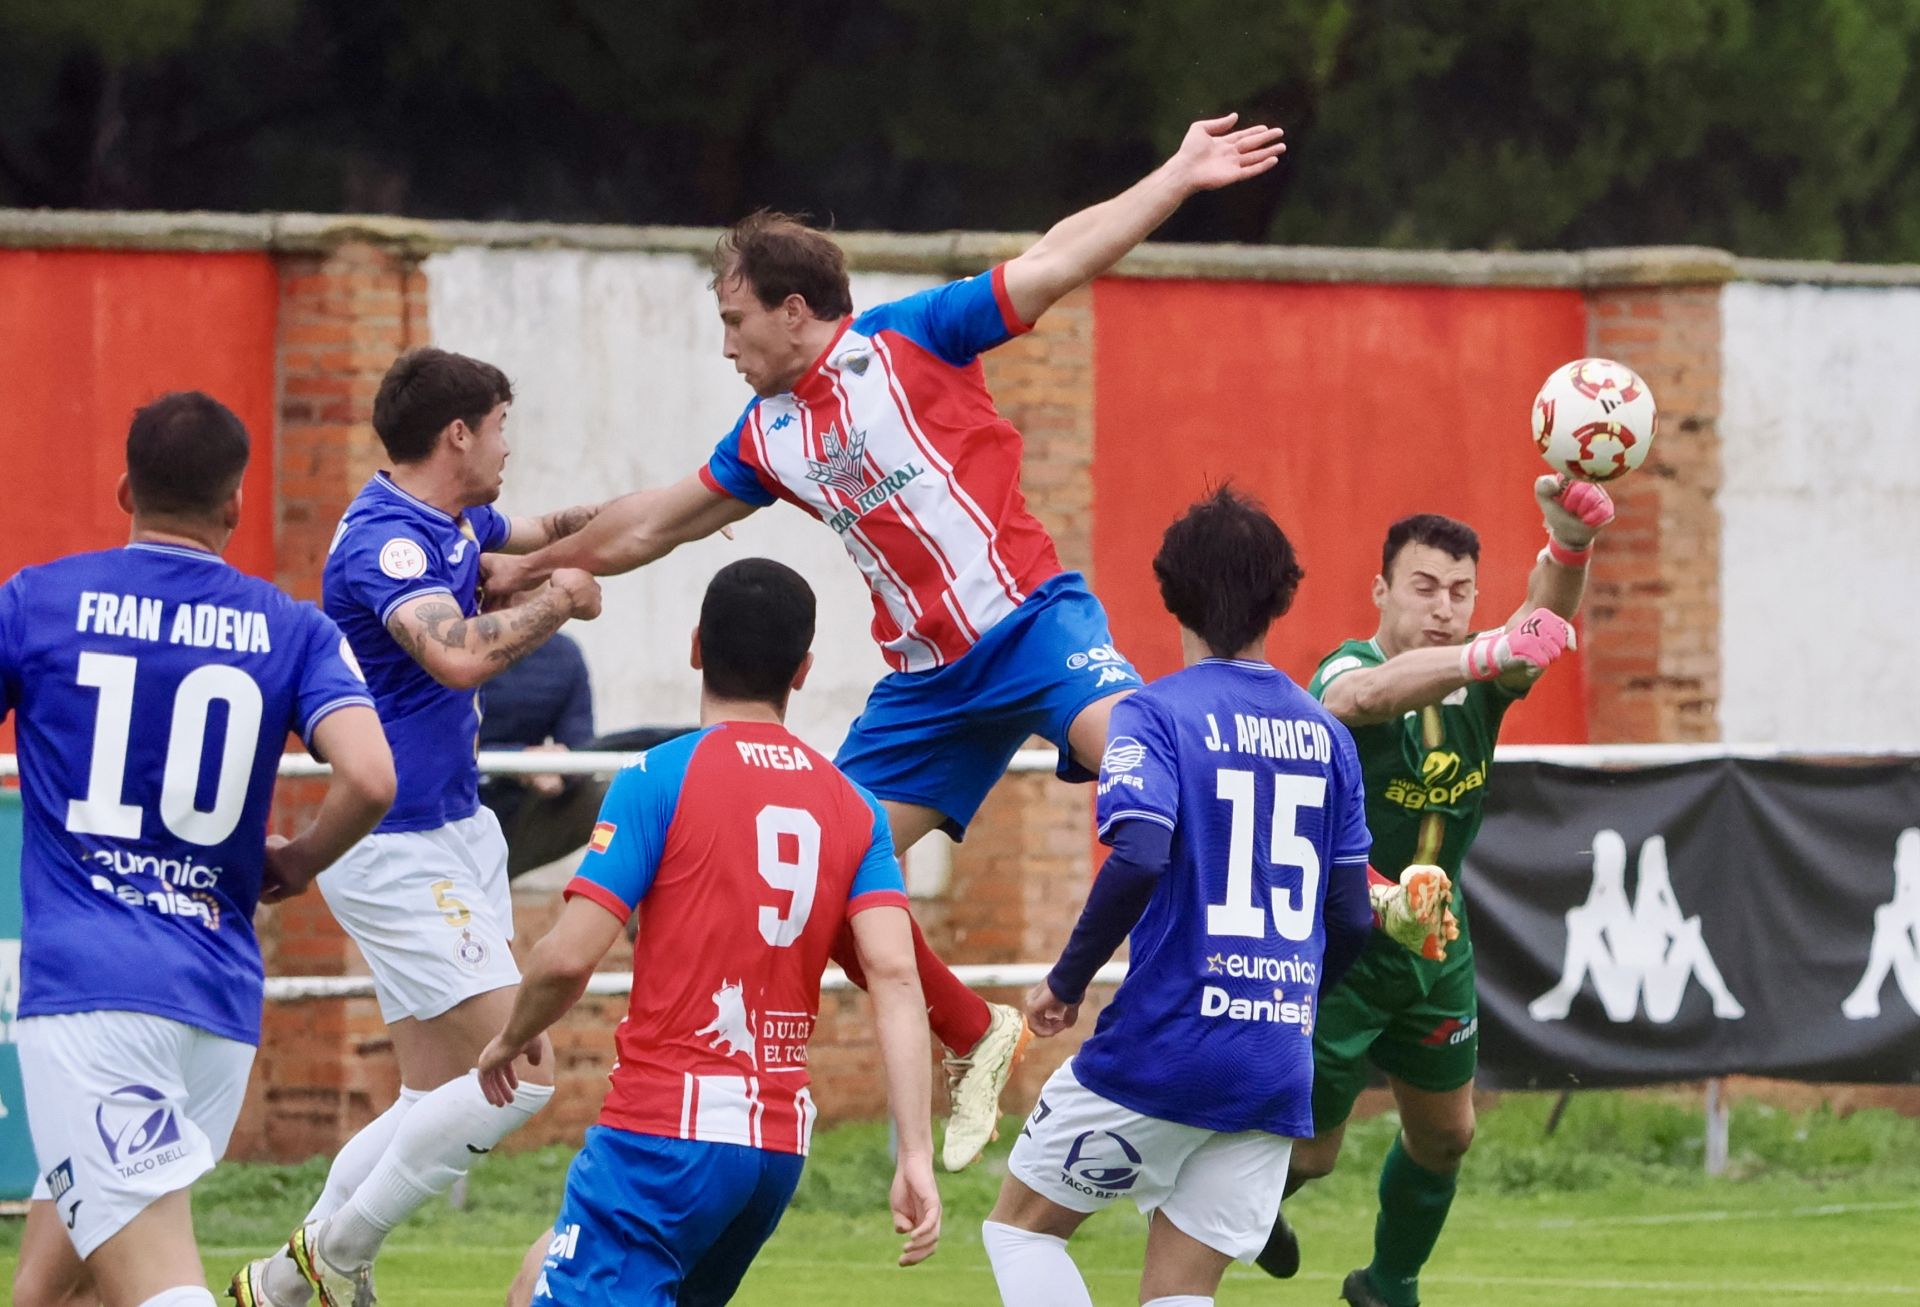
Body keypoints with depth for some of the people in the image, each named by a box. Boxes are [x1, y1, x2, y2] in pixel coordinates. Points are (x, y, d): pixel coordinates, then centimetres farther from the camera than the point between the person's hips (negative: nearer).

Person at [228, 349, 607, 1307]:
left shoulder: (451, 522, 10)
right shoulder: (387, 543, -20)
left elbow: (540, 534, 33)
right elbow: (460, 654, -38)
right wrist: (559, 601, -22)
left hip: (456, 831, 10)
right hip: (400, 855, -10)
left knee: (437, 1101, 11)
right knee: (516, 1077, -13)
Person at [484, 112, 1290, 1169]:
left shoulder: (902, 341, -3)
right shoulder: (769, 437, 14)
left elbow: (1057, 262, -7)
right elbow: (650, 526, 28)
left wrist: (1178, 177, -13)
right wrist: (534, 567, 37)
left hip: (1028, 617, -7)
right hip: (925, 677, 7)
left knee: (1127, 745, -35)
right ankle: (975, 1040, 15)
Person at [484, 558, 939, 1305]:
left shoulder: (661, 776, -6)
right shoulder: (853, 808, 10)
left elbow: (569, 958, -11)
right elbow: (895, 975, -1)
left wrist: (512, 1040, 11)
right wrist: (917, 1155, -5)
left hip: (667, 1131, -7)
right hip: (782, 1141, 7)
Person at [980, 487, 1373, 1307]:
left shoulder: (1157, 715, -6)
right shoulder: (1325, 736, 11)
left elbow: (1138, 861, -21)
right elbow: (1349, 917, 11)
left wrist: (1066, 980, -7)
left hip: (1163, 1049, -5)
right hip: (1278, 1070, 5)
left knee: (1021, 1225, 13)